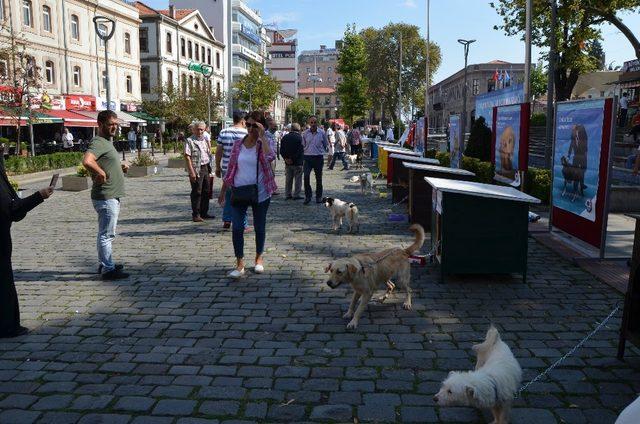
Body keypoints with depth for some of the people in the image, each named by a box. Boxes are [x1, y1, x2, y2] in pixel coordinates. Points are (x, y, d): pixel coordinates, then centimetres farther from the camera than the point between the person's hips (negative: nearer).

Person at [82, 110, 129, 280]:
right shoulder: (98, 142, -17)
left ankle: (104, 264, 30)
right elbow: (87, 161, -36)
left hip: (112, 197, 11)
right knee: (107, 234, -3)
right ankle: (108, 269, 4)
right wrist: (101, 173, -23)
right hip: (106, 197, -11)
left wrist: (120, 167, 13)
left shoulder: (106, 142, 16)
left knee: (105, 233, 19)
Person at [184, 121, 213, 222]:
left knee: (206, 191, 12)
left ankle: (204, 213, 23)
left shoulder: (204, 140, 16)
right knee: (196, 192, -3)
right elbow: (187, 157, -14)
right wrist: (191, 172, -19)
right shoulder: (189, 141, -7)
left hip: (205, 168, 7)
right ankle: (195, 215, 5)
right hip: (196, 169, -7)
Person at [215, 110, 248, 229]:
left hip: (226, 169, 3)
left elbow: (218, 152, 3)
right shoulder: (246, 133, -7)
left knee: (228, 194, 18)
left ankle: (226, 221, 20)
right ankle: (242, 224, 10)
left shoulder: (223, 132, 2)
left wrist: (218, 167, 13)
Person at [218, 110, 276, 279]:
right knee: (237, 228, -4)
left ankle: (259, 258, 30)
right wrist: (223, 191, 11)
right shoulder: (238, 144, 3)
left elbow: (270, 157, -30)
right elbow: (231, 169, 9)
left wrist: (261, 136, -24)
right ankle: (240, 264, 5)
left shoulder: (263, 143, -5)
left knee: (259, 227, 11)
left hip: (260, 193, -2)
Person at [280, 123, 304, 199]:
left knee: (288, 179, 13)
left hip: (288, 162, 5)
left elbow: (281, 150, 5)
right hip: (297, 163, -5)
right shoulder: (299, 137, -12)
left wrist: (286, 158, 1)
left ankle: (288, 195, 16)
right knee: (298, 179, 4)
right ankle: (296, 195, 5)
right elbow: (300, 150, -16)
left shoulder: (285, 137, 6)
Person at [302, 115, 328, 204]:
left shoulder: (322, 133, 0)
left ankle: (319, 196, 19)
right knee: (306, 176, -14)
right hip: (308, 157, 0)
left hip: (318, 158, 0)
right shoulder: (305, 133, 2)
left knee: (319, 178, 8)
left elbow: (326, 145, 12)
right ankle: (308, 195, -2)